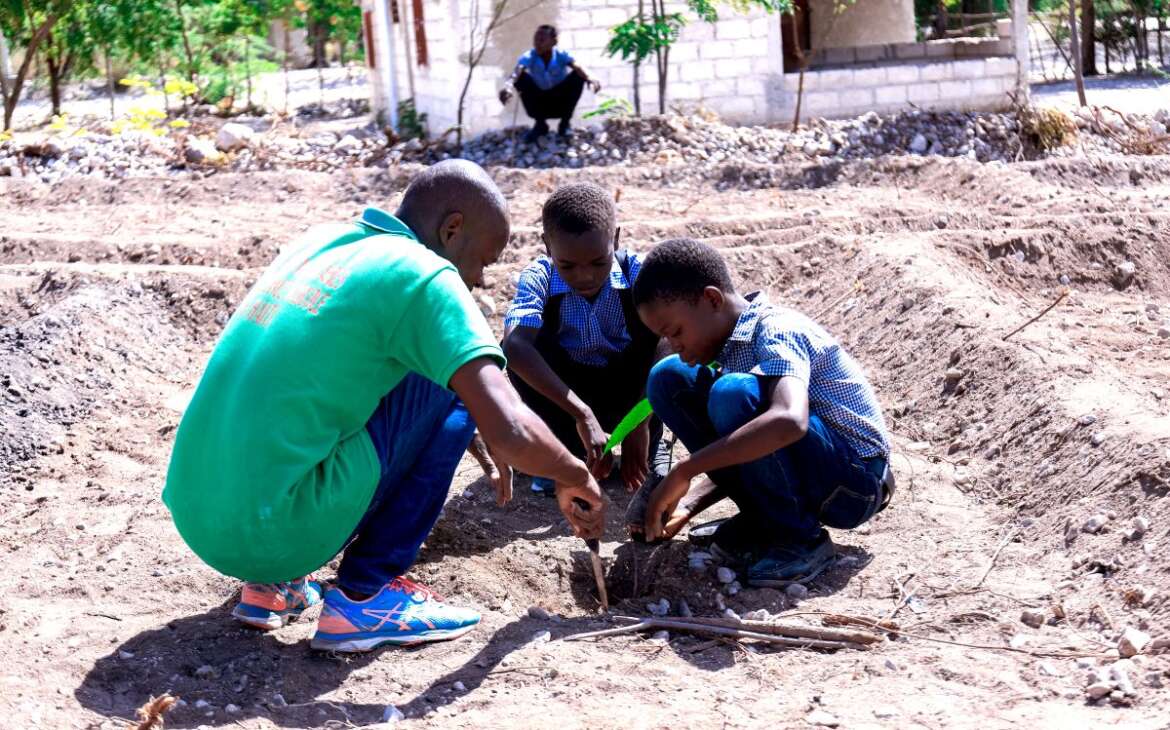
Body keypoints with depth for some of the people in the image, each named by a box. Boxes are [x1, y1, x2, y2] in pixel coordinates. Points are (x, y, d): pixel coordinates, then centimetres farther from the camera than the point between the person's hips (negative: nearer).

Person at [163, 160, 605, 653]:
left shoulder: (321, 242, 15)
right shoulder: (423, 277, -9)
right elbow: (512, 434, -16)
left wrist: (488, 446, 31)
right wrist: (575, 478, 5)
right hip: (281, 532, -8)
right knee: (453, 386, 2)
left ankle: (272, 583, 18)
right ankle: (365, 594, 3)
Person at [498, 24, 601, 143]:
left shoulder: (562, 55, -21)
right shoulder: (529, 57, -21)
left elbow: (577, 68, -41)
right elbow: (516, 72, -41)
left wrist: (590, 78, -64)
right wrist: (508, 86, -65)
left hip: (561, 103, -1)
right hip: (539, 103, 1)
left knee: (578, 76, -25)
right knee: (521, 78, -25)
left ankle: (566, 122, -5)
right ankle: (540, 124, -6)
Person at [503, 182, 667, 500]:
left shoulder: (638, 273, -23)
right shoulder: (538, 278, -24)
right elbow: (514, 346, -42)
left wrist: (641, 421, -43)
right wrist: (581, 414, -52)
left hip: (627, 390, 0)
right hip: (565, 392, 0)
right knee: (520, 349, -29)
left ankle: (649, 451, -11)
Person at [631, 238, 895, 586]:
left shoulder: (776, 331, -22)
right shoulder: (733, 343, 4)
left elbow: (790, 421, -43)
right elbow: (746, 461, 13)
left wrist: (684, 471, -38)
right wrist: (687, 509, 1)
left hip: (855, 480, -9)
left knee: (733, 394, -34)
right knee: (669, 378, 1)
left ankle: (799, 538, -14)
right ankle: (762, 519, 2)